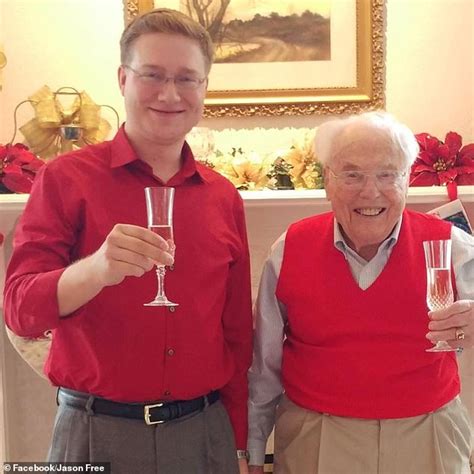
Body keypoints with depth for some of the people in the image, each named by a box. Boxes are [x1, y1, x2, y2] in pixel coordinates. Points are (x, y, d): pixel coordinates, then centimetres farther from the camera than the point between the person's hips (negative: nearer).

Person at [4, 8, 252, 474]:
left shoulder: (224, 198, 2)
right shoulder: (66, 179, -8)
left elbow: (237, 335, 7)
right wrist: (96, 268, -33)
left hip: (204, 431, 3)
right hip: (98, 433, -3)